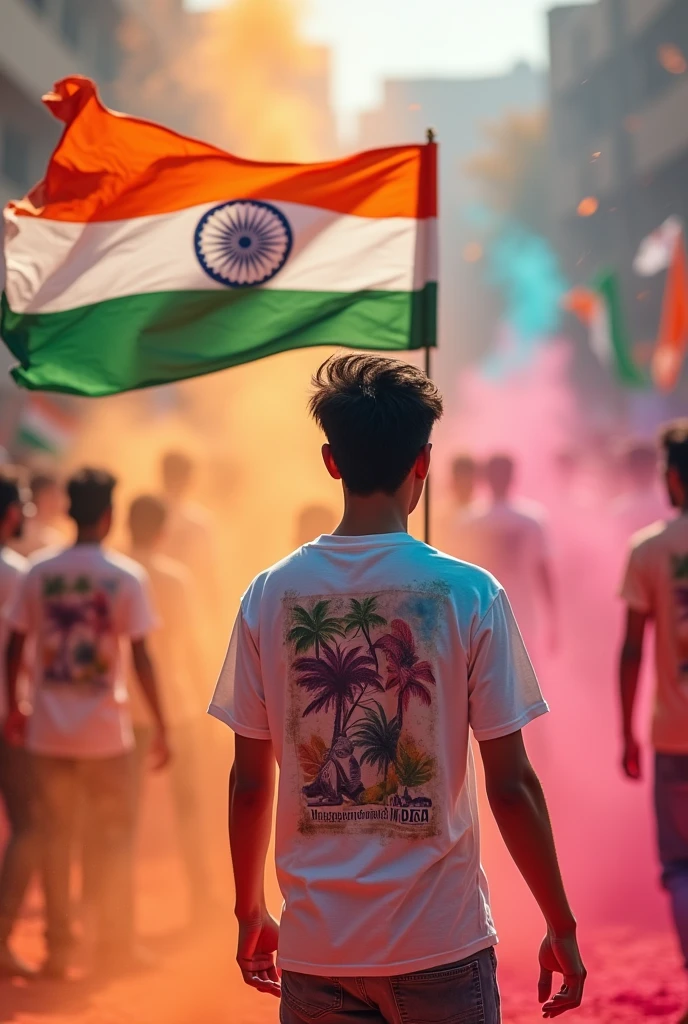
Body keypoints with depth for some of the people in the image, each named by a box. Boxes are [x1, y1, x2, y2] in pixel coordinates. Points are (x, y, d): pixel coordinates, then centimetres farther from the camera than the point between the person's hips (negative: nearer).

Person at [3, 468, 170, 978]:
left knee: (57, 837, 12)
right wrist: (160, 726, -5)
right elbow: (141, 658, -10)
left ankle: (58, 951, 15)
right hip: (106, 730, -3)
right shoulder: (126, 576, -8)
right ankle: (115, 950, 13)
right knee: (116, 838, 10)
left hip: (49, 729, 3)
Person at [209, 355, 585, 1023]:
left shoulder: (270, 594, -2)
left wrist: (250, 913, 16)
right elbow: (511, 785, -8)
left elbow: (249, 782, 3)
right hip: (440, 942, -2)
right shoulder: (469, 594, -9)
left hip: (315, 945, 2)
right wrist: (561, 926, 3)